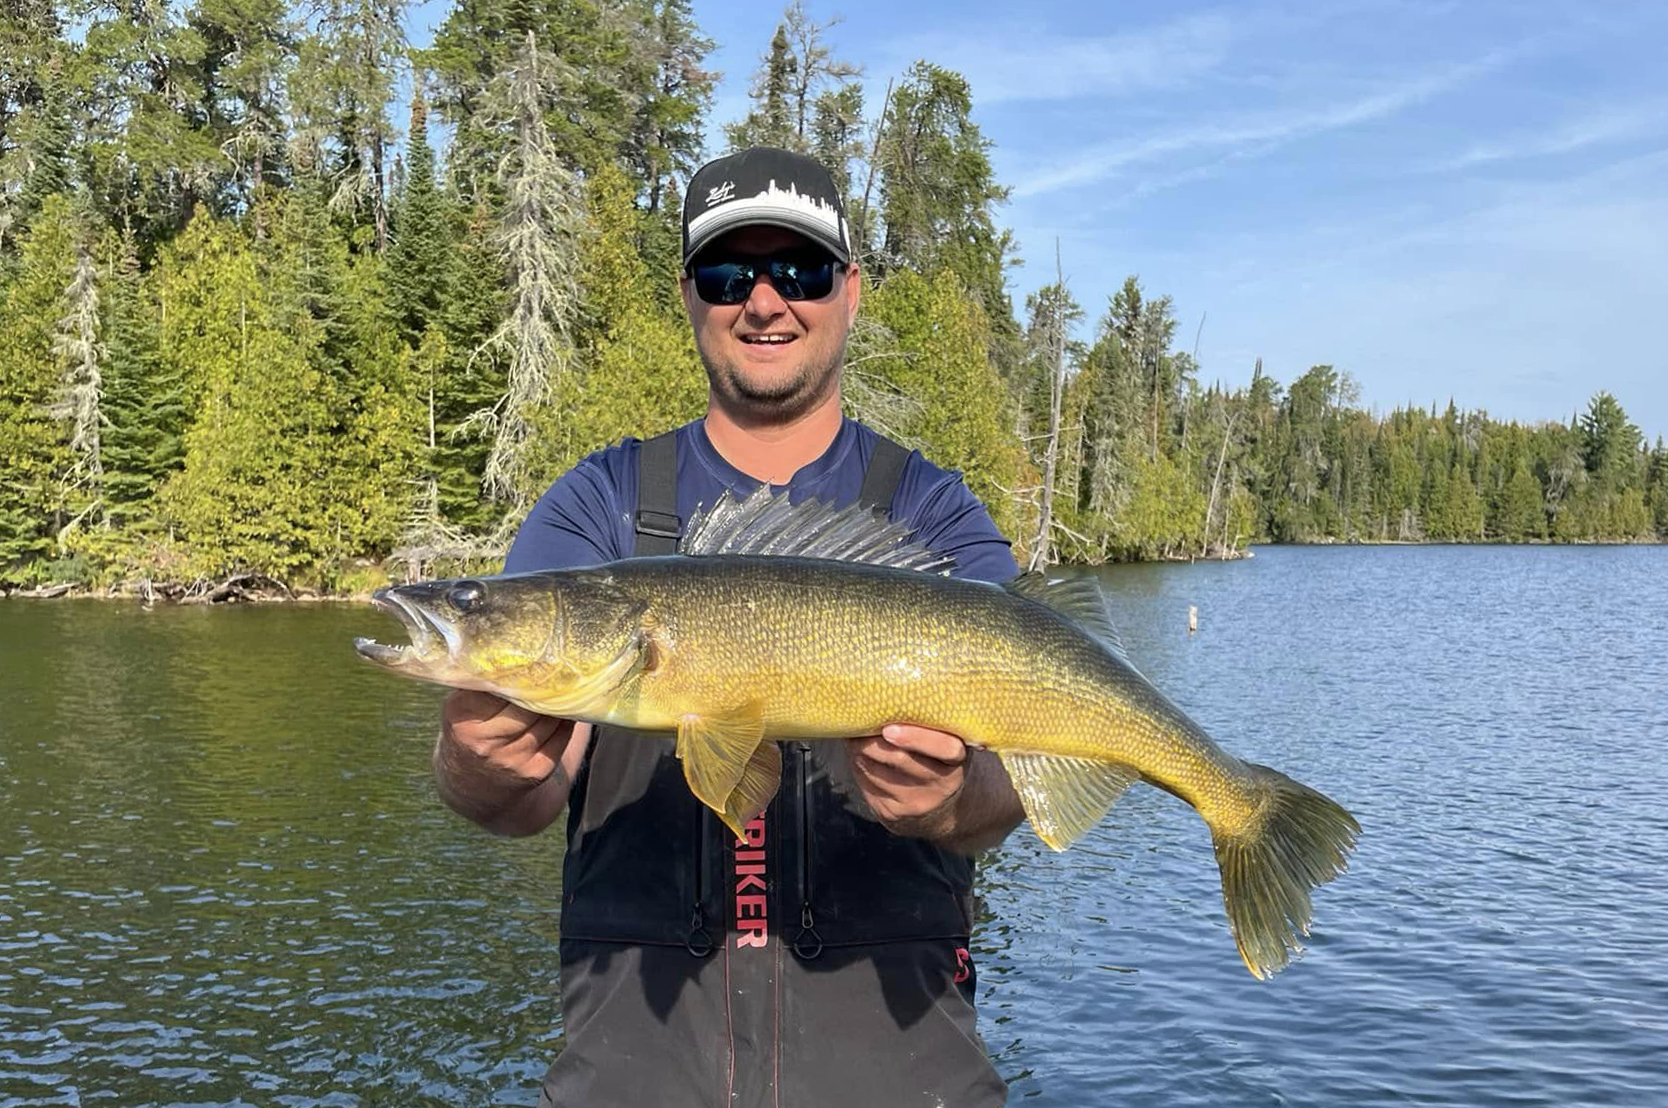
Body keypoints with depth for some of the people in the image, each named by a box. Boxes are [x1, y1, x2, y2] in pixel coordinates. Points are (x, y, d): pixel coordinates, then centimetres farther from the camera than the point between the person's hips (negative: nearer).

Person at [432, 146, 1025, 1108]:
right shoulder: (599, 505, 2)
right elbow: (532, 790, -9)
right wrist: (486, 771, -32)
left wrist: (952, 802, -35)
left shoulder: (935, 515, 0)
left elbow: (1001, 773, -13)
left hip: (887, 1026, 0)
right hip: (637, 1027, 1)